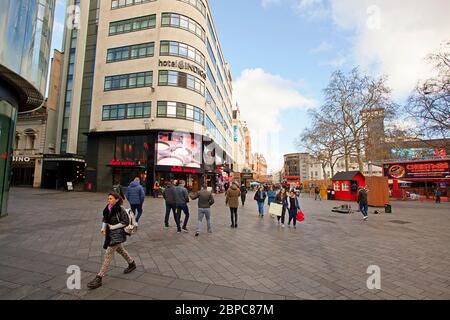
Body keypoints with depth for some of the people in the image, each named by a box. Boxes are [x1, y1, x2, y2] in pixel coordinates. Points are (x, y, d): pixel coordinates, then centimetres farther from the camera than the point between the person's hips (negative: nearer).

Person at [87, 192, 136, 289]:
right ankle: (132, 263, 43)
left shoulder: (120, 209, -20)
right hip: (110, 234, 9)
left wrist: (113, 227, -17)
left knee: (108, 255, -5)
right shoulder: (108, 208, 0)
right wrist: (103, 228, -2)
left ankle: (99, 278, 6)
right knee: (120, 250, 23)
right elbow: (105, 219, 14)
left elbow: (125, 222, -16)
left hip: (117, 235, -8)